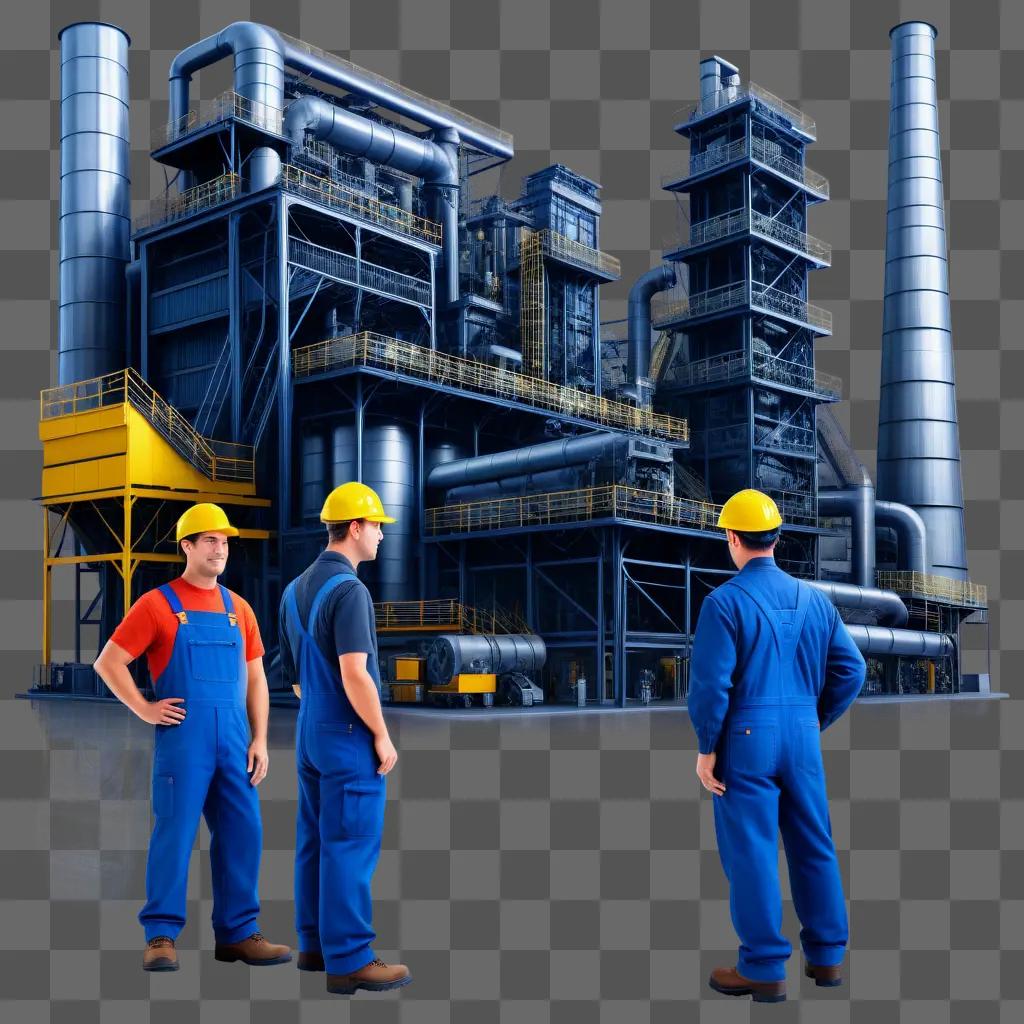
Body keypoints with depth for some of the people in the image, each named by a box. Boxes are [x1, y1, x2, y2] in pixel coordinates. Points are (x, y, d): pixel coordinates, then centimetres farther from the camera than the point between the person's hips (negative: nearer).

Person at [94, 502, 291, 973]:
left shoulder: (239, 609, 14)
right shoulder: (157, 604, 0)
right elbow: (108, 662, -1)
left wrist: (259, 740, 8)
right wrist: (146, 710, -8)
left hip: (234, 738, 5)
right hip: (183, 736, -5)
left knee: (242, 833, 5)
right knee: (174, 832, -3)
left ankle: (237, 933, 16)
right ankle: (160, 937, 8)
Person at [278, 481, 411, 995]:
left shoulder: (295, 589, 11)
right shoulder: (349, 589, -18)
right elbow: (354, 674, -23)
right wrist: (382, 736, -14)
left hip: (309, 732, 9)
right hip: (349, 737, -9)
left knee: (315, 841, 14)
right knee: (351, 846, -4)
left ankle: (315, 943, 23)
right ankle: (349, 962, 0)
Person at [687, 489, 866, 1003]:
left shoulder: (723, 601, -11)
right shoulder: (813, 598, 6)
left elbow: (710, 683, -16)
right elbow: (851, 670, 6)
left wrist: (706, 747, -6)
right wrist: (816, 722, 15)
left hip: (746, 738, -5)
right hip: (803, 737, 5)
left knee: (751, 851, 2)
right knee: (814, 845, 15)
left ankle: (765, 969, 9)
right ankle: (826, 956, 24)